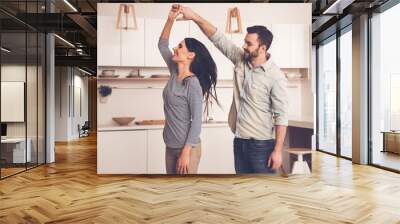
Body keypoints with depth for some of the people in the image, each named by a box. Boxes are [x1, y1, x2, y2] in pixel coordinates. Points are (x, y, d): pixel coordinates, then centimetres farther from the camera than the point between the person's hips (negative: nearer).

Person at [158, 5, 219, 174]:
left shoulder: (193, 83, -18)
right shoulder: (175, 72, 3)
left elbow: (197, 121, -19)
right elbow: (162, 45, 12)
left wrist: (186, 153, -19)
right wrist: (170, 19, 1)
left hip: (187, 148, -8)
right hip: (171, 147, 8)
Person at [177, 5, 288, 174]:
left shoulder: (275, 77, -17)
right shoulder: (240, 59, 0)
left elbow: (281, 116, -16)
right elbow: (218, 38, 0)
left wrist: (277, 150, -17)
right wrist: (195, 17, -9)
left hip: (261, 144, -6)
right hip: (239, 140, 6)